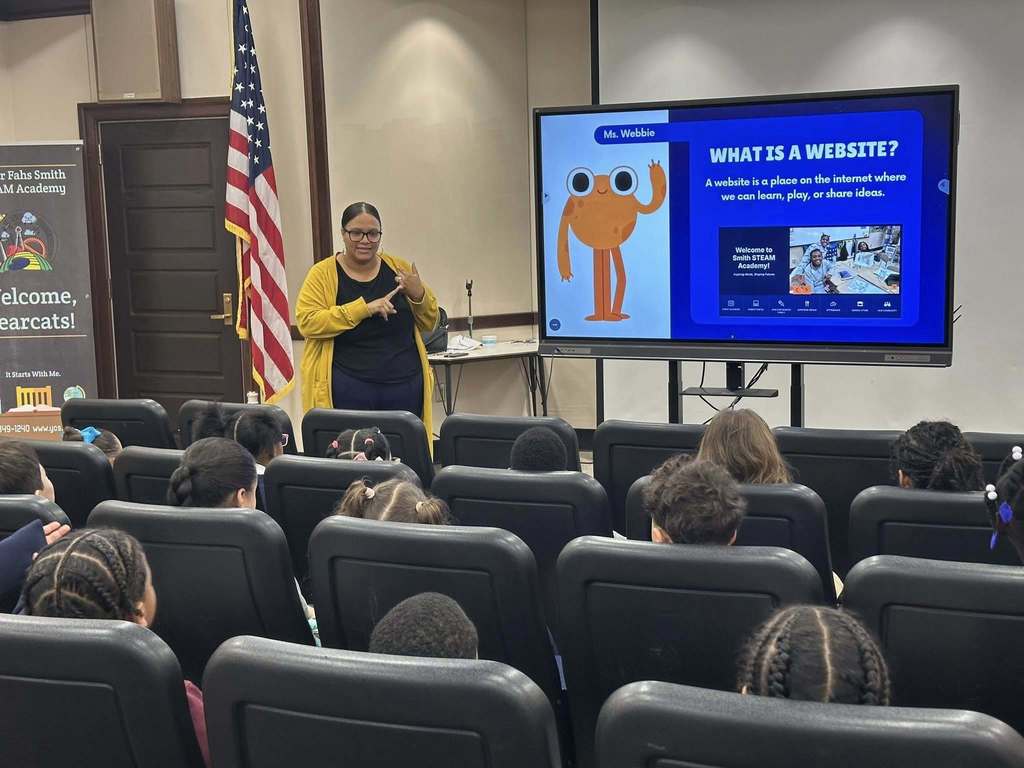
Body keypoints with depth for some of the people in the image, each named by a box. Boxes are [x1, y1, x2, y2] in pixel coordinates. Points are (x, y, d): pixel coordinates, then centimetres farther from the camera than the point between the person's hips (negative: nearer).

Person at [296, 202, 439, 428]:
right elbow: (307, 323, -13)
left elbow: (429, 323, 13)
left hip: (405, 384, 3)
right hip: (347, 389, -3)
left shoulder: (399, 269, 8)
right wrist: (363, 308, -20)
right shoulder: (323, 274, -1)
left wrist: (419, 295, -8)